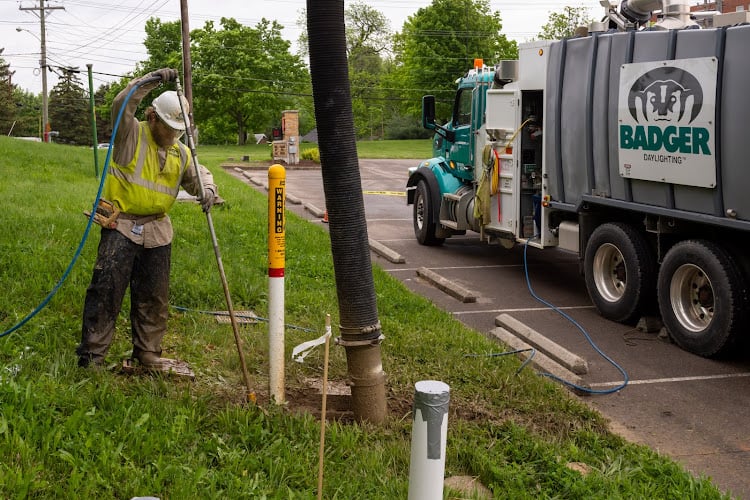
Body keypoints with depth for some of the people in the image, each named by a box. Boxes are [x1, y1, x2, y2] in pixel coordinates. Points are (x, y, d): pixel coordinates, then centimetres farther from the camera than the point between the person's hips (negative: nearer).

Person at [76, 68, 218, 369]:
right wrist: (151, 81, -30)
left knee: (154, 296, 11)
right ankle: (91, 353, -4)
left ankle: (148, 351, 24)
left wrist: (207, 189, -12)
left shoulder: (180, 152, 13)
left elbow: (199, 175, 13)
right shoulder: (131, 135, -4)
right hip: (122, 225, -5)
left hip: (157, 229, 6)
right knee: (107, 288, -10)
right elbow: (122, 105, -20)